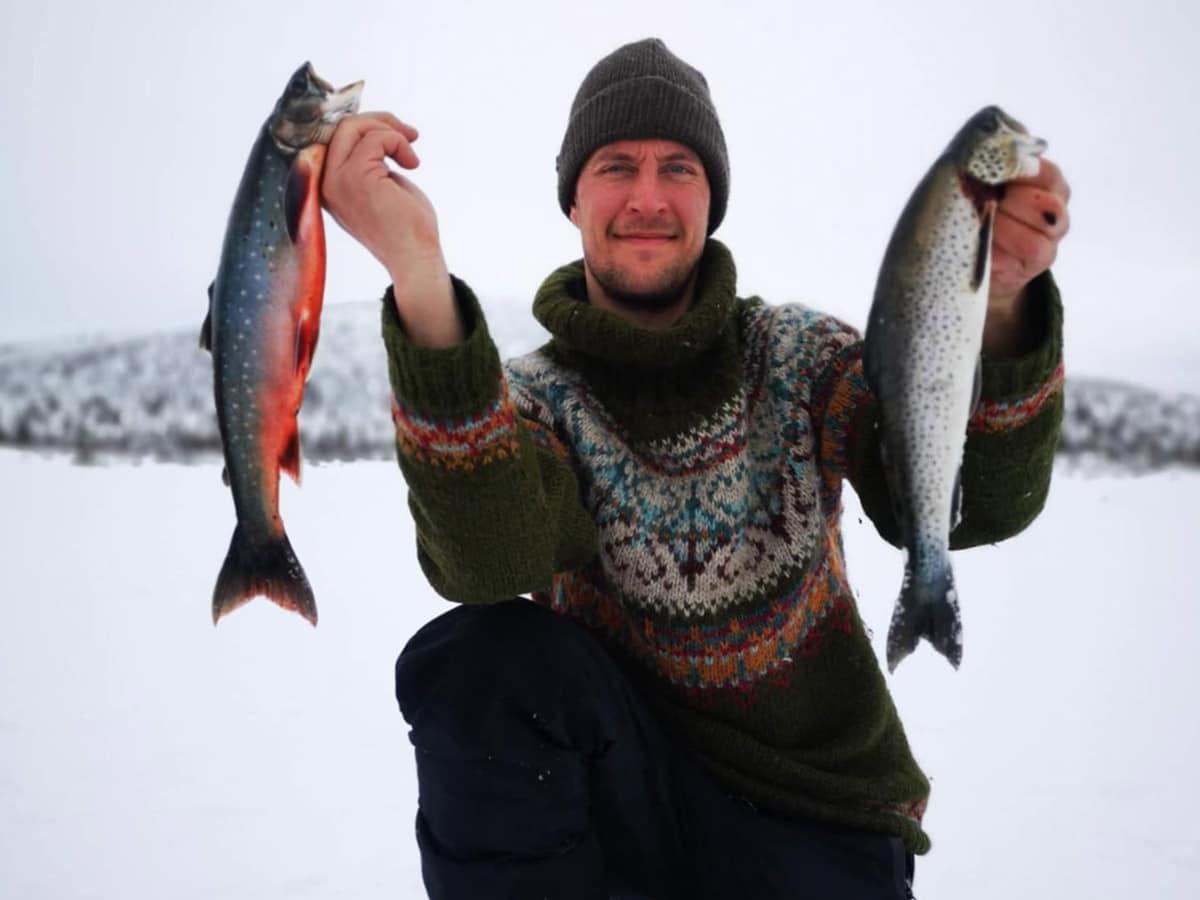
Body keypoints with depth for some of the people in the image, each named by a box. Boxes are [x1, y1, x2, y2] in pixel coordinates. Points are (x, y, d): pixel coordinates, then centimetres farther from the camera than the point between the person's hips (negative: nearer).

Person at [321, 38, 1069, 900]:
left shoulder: (798, 356, -4)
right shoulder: (529, 398, -7)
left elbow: (969, 504, -20)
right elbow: (489, 562, -30)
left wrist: (996, 309, -40)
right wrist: (418, 274, -41)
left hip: (819, 817, 2)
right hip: (631, 784, -1)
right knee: (478, 657, -27)